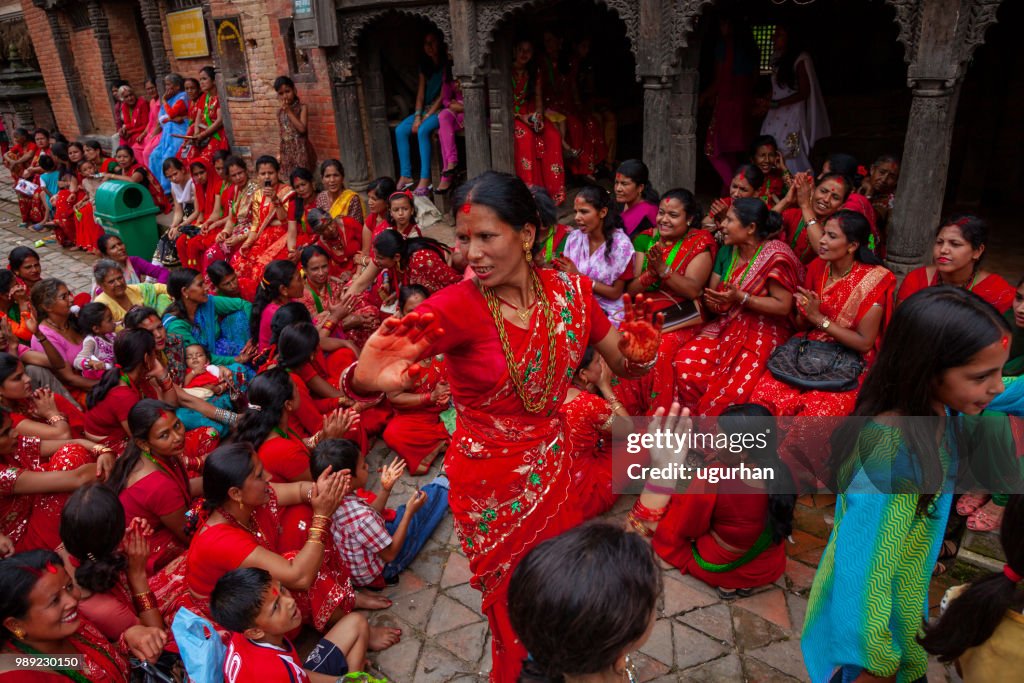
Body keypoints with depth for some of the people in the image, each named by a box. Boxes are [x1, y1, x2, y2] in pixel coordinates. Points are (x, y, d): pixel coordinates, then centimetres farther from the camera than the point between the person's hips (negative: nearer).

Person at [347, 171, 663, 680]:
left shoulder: (569, 289, -10)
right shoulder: (457, 305, -23)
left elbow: (623, 364, 0)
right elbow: (379, 360, -37)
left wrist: (639, 351, -23)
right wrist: (368, 379, -60)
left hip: (555, 466, 4)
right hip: (490, 482, -4)